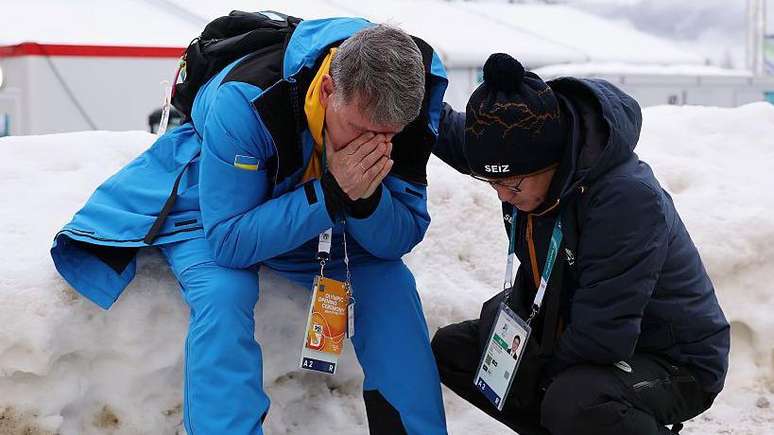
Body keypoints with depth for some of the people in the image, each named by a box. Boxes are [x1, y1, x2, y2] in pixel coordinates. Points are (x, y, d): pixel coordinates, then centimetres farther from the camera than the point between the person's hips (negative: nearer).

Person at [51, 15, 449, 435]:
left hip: (319, 218, 4)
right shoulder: (246, 100, -39)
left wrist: (366, 198, -41)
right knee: (222, 294, -32)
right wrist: (331, 194, -45)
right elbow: (229, 241, -35)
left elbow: (401, 239, -18)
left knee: (390, 282, -14)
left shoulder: (404, 113, -25)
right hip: (212, 204, -3)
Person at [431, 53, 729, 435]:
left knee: (574, 403, -38)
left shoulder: (629, 198, -34)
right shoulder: (526, 163, -10)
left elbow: (602, 339, -32)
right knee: (451, 349, 2)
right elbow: (451, 132, 14)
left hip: (674, 363, -8)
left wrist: (538, 370, -16)